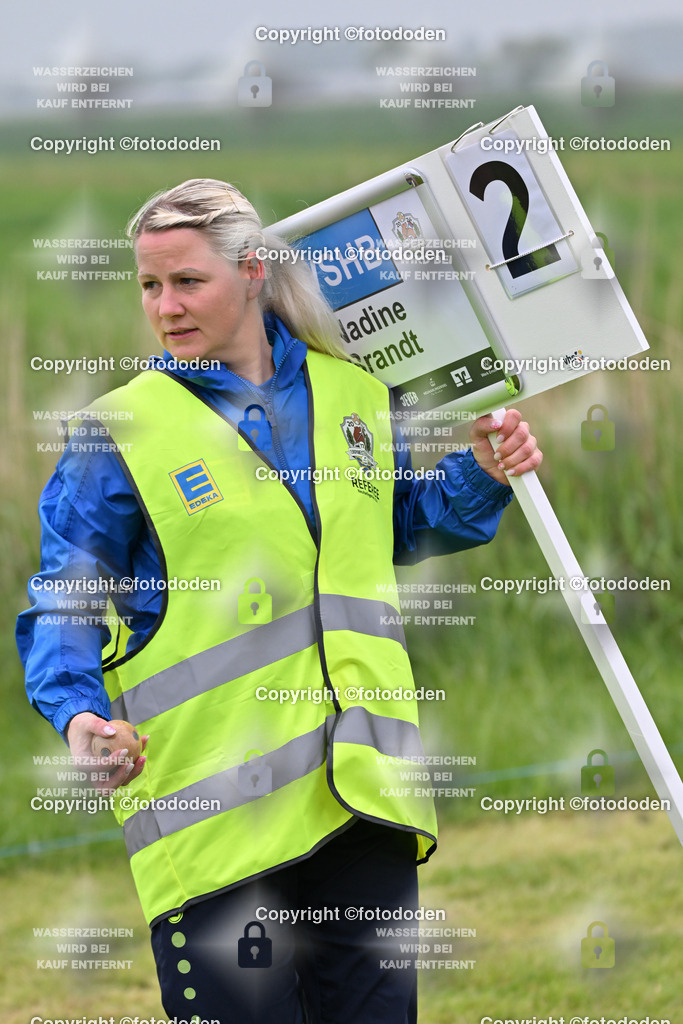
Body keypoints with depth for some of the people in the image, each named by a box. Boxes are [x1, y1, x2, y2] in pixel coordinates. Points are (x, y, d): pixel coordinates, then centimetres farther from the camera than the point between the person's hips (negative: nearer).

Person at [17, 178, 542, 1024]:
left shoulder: (355, 396, 12)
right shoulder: (119, 430, -2)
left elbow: (398, 527, 30)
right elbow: (63, 605, 0)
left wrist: (480, 477, 12)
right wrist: (80, 714, -18)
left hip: (363, 787, 4)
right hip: (215, 810, -4)